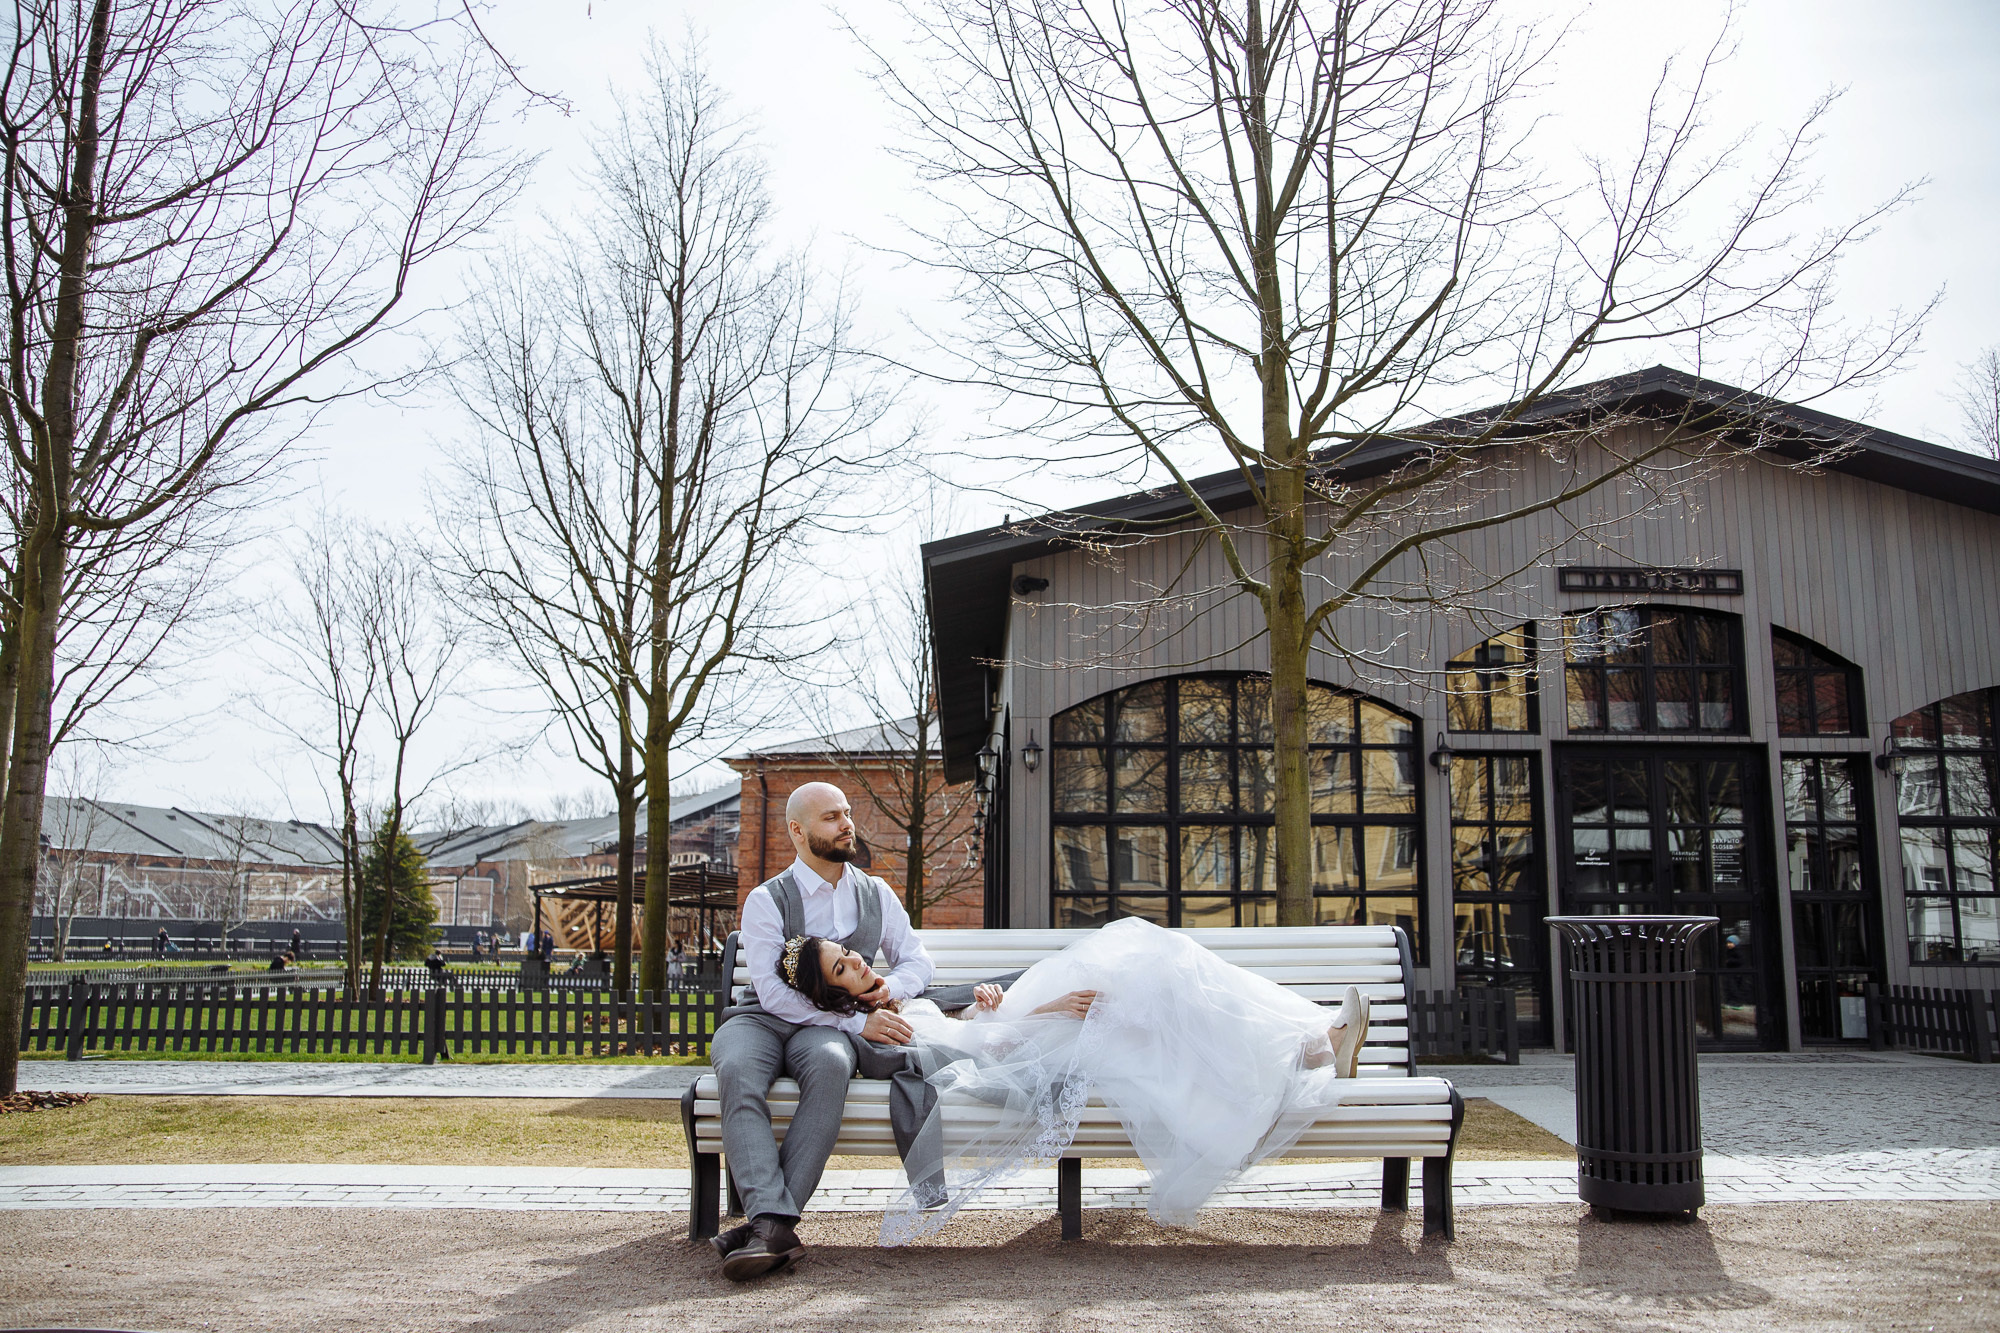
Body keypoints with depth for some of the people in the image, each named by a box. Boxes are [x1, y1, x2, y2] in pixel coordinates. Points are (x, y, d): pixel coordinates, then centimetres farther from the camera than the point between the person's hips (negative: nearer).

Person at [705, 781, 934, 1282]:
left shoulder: (876, 894, 13)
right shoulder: (767, 900, -1)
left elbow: (917, 959, 18)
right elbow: (773, 992, -11)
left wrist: (891, 987, -7)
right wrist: (856, 1022, -20)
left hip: (827, 1027, 2)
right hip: (761, 1018, -1)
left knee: (830, 1063, -36)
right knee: (738, 1072, -37)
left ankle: (768, 1221, -37)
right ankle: (775, 1225, -45)